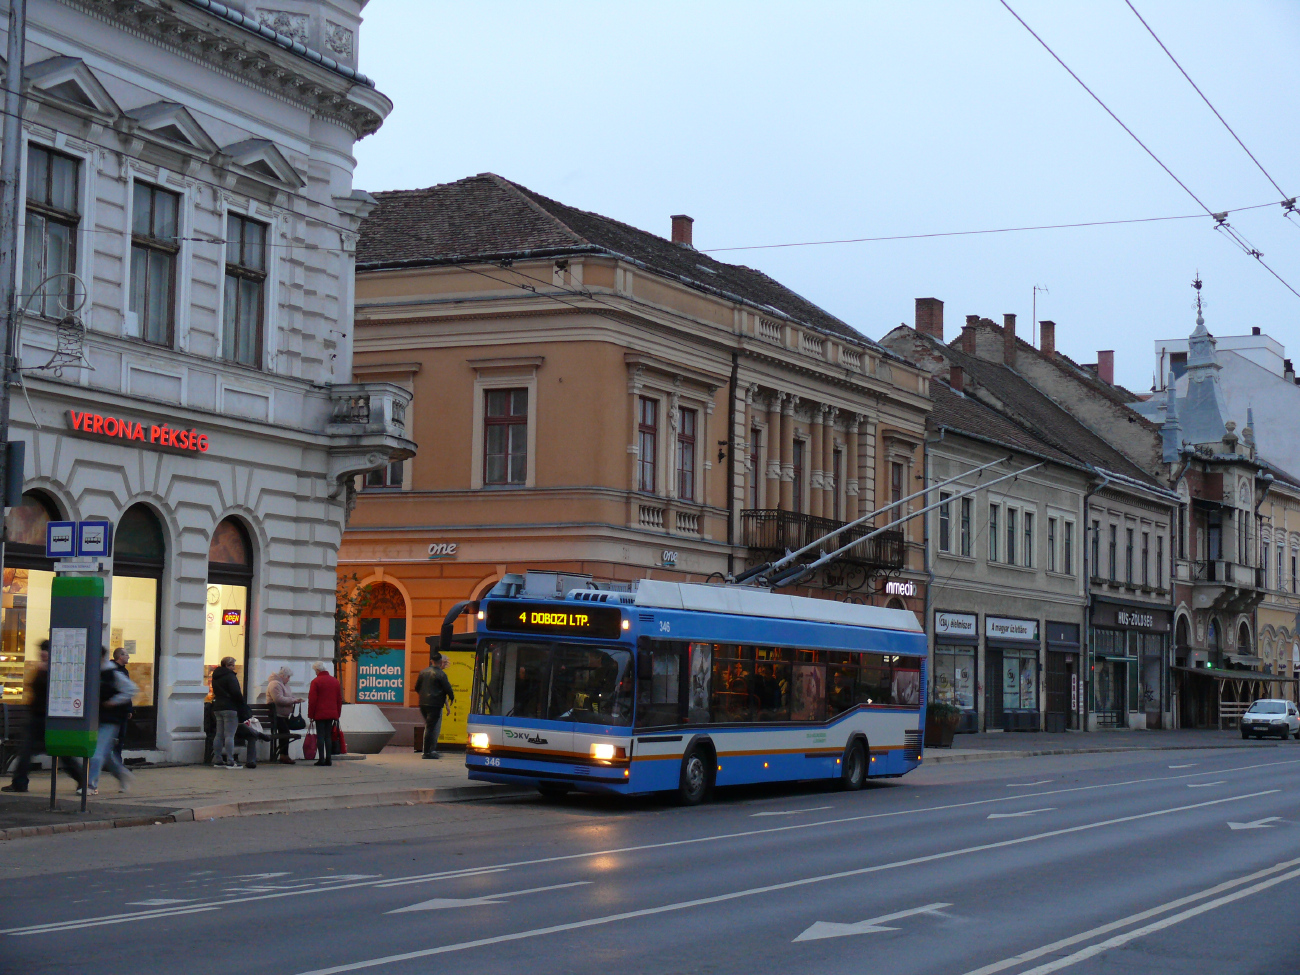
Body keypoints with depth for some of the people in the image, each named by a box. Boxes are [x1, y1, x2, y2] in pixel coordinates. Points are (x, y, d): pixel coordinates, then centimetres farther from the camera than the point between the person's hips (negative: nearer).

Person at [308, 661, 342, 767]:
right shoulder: (335, 682, 12)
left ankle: (321, 759, -7)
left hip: (319, 714, -5)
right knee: (328, 736, 9)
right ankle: (328, 759, 5)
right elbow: (339, 700, 14)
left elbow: (312, 700, -9)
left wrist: (311, 714, -3)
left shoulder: (316, 681, -7)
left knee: (320, 736, -3)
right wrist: (337, 714, 18)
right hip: (331, 713, 5)